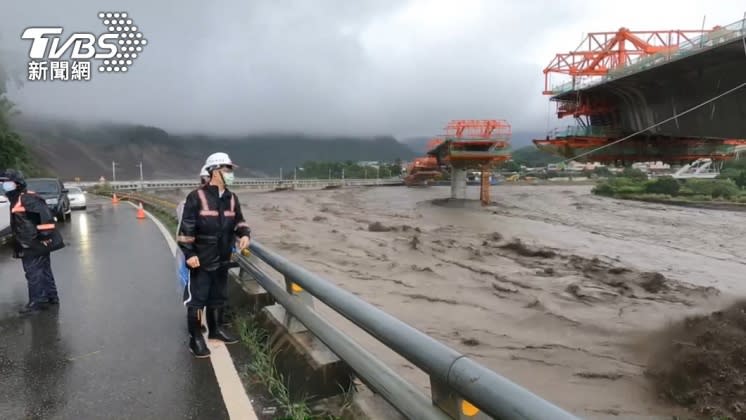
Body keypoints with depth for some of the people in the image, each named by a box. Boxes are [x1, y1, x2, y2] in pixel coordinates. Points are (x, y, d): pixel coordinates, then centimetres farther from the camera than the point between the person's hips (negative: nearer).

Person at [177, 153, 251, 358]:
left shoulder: (232, 199, 6)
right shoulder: (196, 197, -14)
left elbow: (239, 221, 16)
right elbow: (186, 227, -14)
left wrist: (245, 234, -5)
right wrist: (189, 253, -17)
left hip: (222, 260, 7)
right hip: (200, 260, -6)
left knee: (219, 297, 19)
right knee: (197, 300, 4)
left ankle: (216, 329, 37)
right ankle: (195, 338, 16)